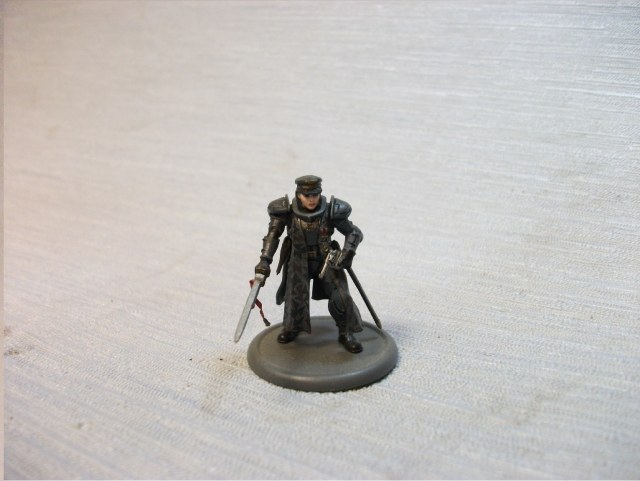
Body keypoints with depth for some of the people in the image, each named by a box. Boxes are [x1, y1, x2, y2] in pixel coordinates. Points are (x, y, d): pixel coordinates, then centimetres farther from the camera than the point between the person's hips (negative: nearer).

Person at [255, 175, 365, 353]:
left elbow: (354, 233, -7)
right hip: (300, 260, 0)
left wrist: (347, 252, -23)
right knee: (295, 296, -12)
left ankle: (346, 334, 15)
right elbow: (273, 235, -9)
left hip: (327, 259, 0)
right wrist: (265, 260, -20)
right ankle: (292, 327, 21)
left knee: (341, 297, -11)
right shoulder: (287, 211, -17)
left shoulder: (330, 211, -18)